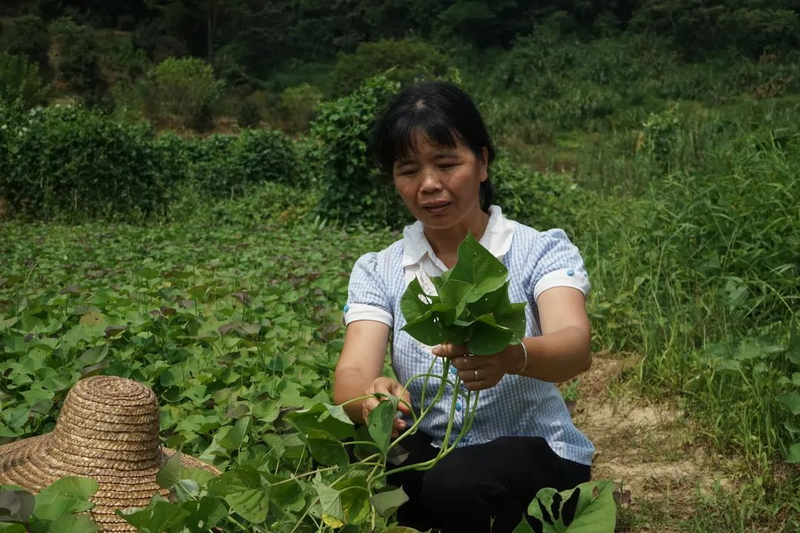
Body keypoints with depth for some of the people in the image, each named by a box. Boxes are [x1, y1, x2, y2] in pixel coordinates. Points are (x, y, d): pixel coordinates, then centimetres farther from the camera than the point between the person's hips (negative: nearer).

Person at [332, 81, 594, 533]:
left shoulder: (541, 251, -8)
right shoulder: (378, 271, -1)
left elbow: (575, 348, -27)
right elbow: (352, 377, -16)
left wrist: (511, 356, -50)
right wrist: (373, 396, -40)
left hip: (536, 456, -2)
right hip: (429, 454, 2)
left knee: (457, 486, -34)